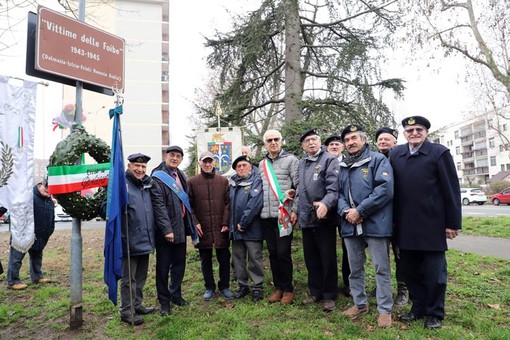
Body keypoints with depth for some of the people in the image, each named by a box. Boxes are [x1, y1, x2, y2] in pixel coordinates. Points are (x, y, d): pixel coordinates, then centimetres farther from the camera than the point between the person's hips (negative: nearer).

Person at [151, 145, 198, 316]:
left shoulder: (180, 175, 12)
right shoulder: (158, 177, -11)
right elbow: (158, 205, -18)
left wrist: (190, 223, 12)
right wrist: (167, 229, -22)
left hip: (181, 227, 7)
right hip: (165, 230, -7)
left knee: (179, 263, 17)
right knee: (163, 267, 6)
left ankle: (175, 294, 34)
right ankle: (164, 301, 20)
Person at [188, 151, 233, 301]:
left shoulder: (223, 181, 4)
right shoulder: (192, 182, 1)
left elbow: (228, 203, 2)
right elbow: (189, 205, 2)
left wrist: (226, 223, -5)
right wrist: (195, 222, -8)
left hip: (221, 228, 1)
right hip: (202, 229, 0)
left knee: (224, 258, 8)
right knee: (205, 260, 12)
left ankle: (224, 286, 27)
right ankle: (209, 287, 28)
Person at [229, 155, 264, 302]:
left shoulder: (256, 181, -7)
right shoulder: (233, 183, 12)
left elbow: (255, 203, -19)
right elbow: (229, 204, 15)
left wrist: (243, 223, -17)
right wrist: (233, 224, 5)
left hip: (252, 228, -6)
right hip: (235, 229, 6)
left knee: (254, 259, 3)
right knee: (237, 259, 13)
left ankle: (257, 287, 17)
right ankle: (243, 286, 28)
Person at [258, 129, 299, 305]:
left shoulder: (291, 160, -2)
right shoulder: (262, 164, 15)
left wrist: (295, 210, -12)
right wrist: (259, 210, 9)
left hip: (284, 215, -5)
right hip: (266, 216, 5)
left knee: (283, 253, -1)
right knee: (273, 253, 11)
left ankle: (288, 289, 16)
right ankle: (278, 287, 25)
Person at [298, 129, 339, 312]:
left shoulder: (329, 160, -7)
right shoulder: (301, 163, 13)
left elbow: (334, 187, -20)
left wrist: (325, 203, -35)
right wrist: (297, 210, 18)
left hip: (324, 218, -6)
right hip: (306, 219, 7)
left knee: (328, 259, 4)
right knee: (311, 258, 16)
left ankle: (329, 295, 18)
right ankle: (315, 292, 30)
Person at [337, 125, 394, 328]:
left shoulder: (378, 160, -3)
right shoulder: (342, 166, 15)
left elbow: (385, 189, -15)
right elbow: (339, 193, 13)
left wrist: (360, 211, -17)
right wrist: (345, 211, -8)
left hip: (375, 223, -6)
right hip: (350, 225, 6)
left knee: (381, 268, 4)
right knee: (355, 268, 15)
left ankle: (384, 309, 18)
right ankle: (360, 303, 32)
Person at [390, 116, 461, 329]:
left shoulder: (439, 152, -4)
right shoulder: (395, 154, 7)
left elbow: (451, 189, -5)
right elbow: (391, 187, 6)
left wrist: (453, 222, -7)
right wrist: (392, 219, 4)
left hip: (432, 224, -4)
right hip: (405, 226, 4)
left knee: (434, 271, 8)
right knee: (409, 270, 14)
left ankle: (435, 313, 26)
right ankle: (418, 307, 31)